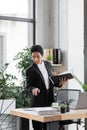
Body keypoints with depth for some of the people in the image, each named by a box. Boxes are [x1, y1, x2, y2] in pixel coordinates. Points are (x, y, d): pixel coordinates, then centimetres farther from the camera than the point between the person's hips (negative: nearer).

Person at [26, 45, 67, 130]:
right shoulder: (30, 70, -9)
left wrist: (59, 82, -2)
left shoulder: (48, 64, 8)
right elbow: (29, 85, -4)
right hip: (38, 101, -5)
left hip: (49, 99, 5)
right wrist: (33, 89, -25)